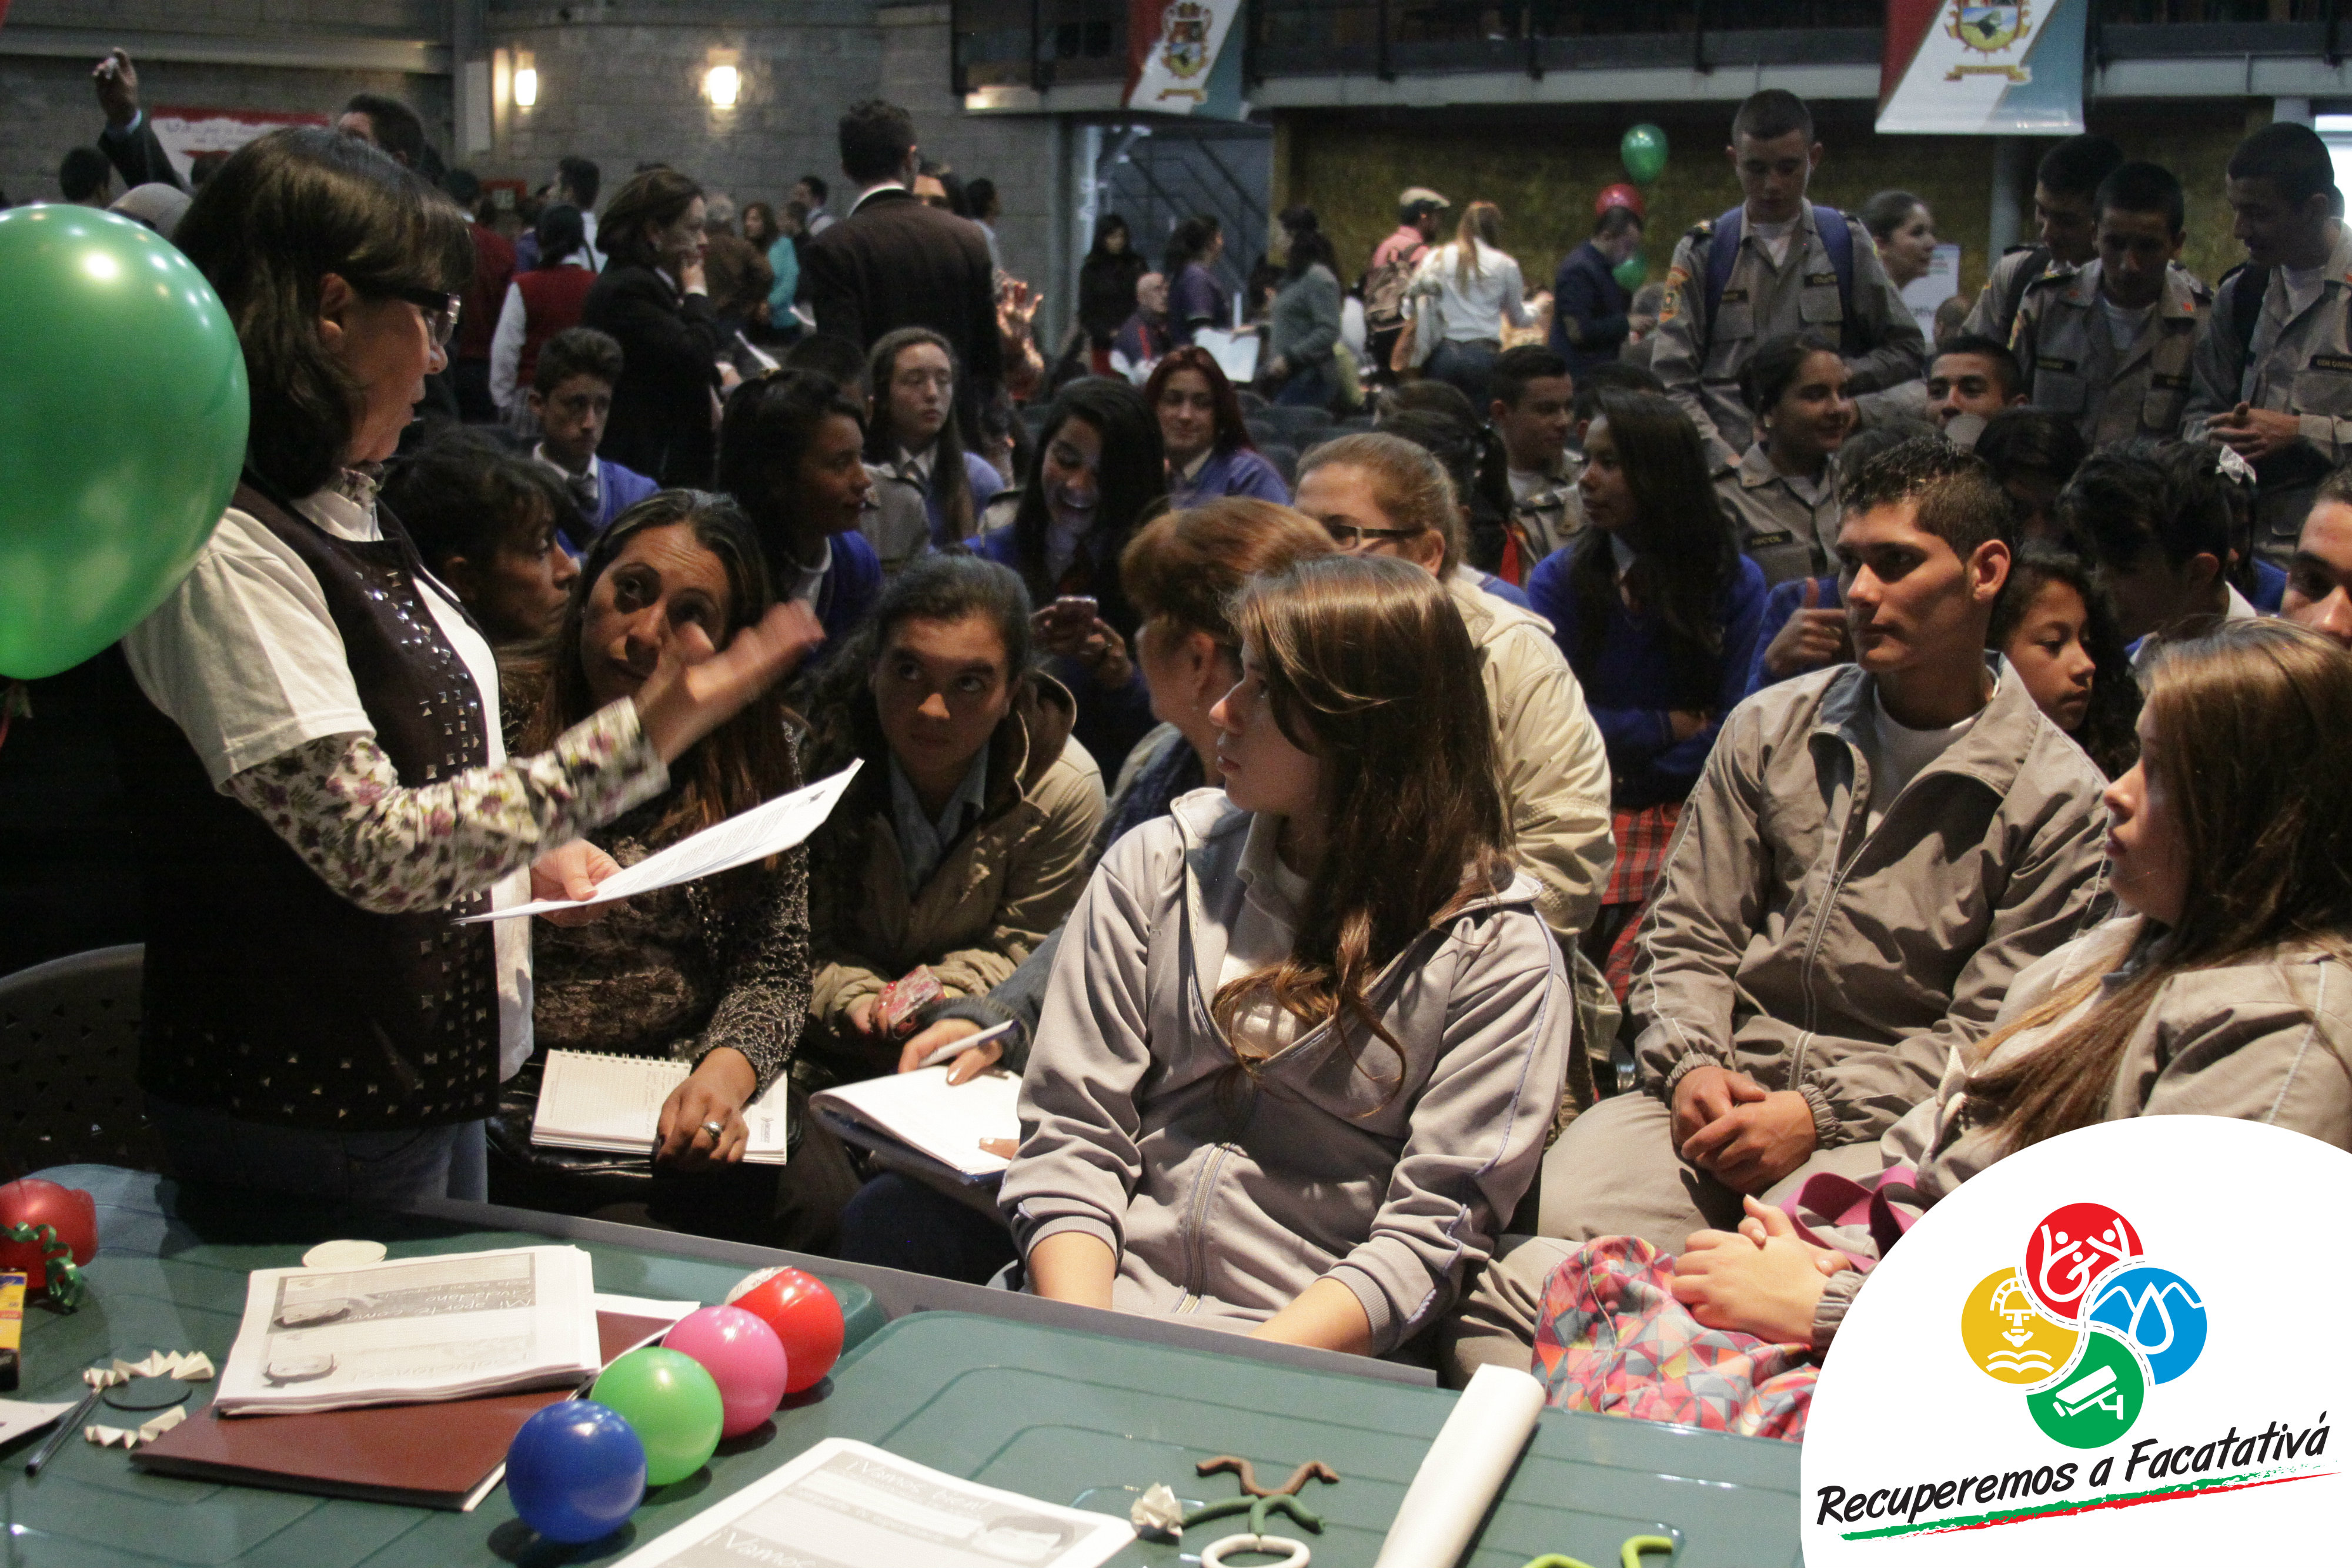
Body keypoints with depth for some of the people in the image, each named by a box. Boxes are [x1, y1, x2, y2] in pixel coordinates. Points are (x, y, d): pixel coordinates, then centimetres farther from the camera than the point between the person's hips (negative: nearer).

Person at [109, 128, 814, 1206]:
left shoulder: (340, 512, 9)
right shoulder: (224, 551, -22)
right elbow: (376, 851, -27)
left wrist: (534, 847, 2)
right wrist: (638, 738, -31)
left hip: (427, 1068, 10)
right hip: (307, 1111, -9)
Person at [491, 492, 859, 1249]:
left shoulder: (757, 758, 9)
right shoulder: (501, 720, 2)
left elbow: (773, 967, 5)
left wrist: (727, 1071, -15)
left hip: (697, 1096, 3)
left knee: (823, 1207, -21)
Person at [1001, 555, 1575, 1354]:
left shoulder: (1499, 956, -2)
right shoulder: (1155, 868, 8)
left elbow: (1428, 1236, -6)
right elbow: (1071, 1139, 4)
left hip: (1312, 1351, -3)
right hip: (1106, 1303, 3)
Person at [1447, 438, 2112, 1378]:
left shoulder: (2059, 798, 3)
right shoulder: (1770, 728, 15)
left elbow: (1992, 1039, -2)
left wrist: (1819, 1113, -13)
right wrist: (1695, 1068, -6)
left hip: (1885, 1123, -3)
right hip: (1719, 1090, 3)